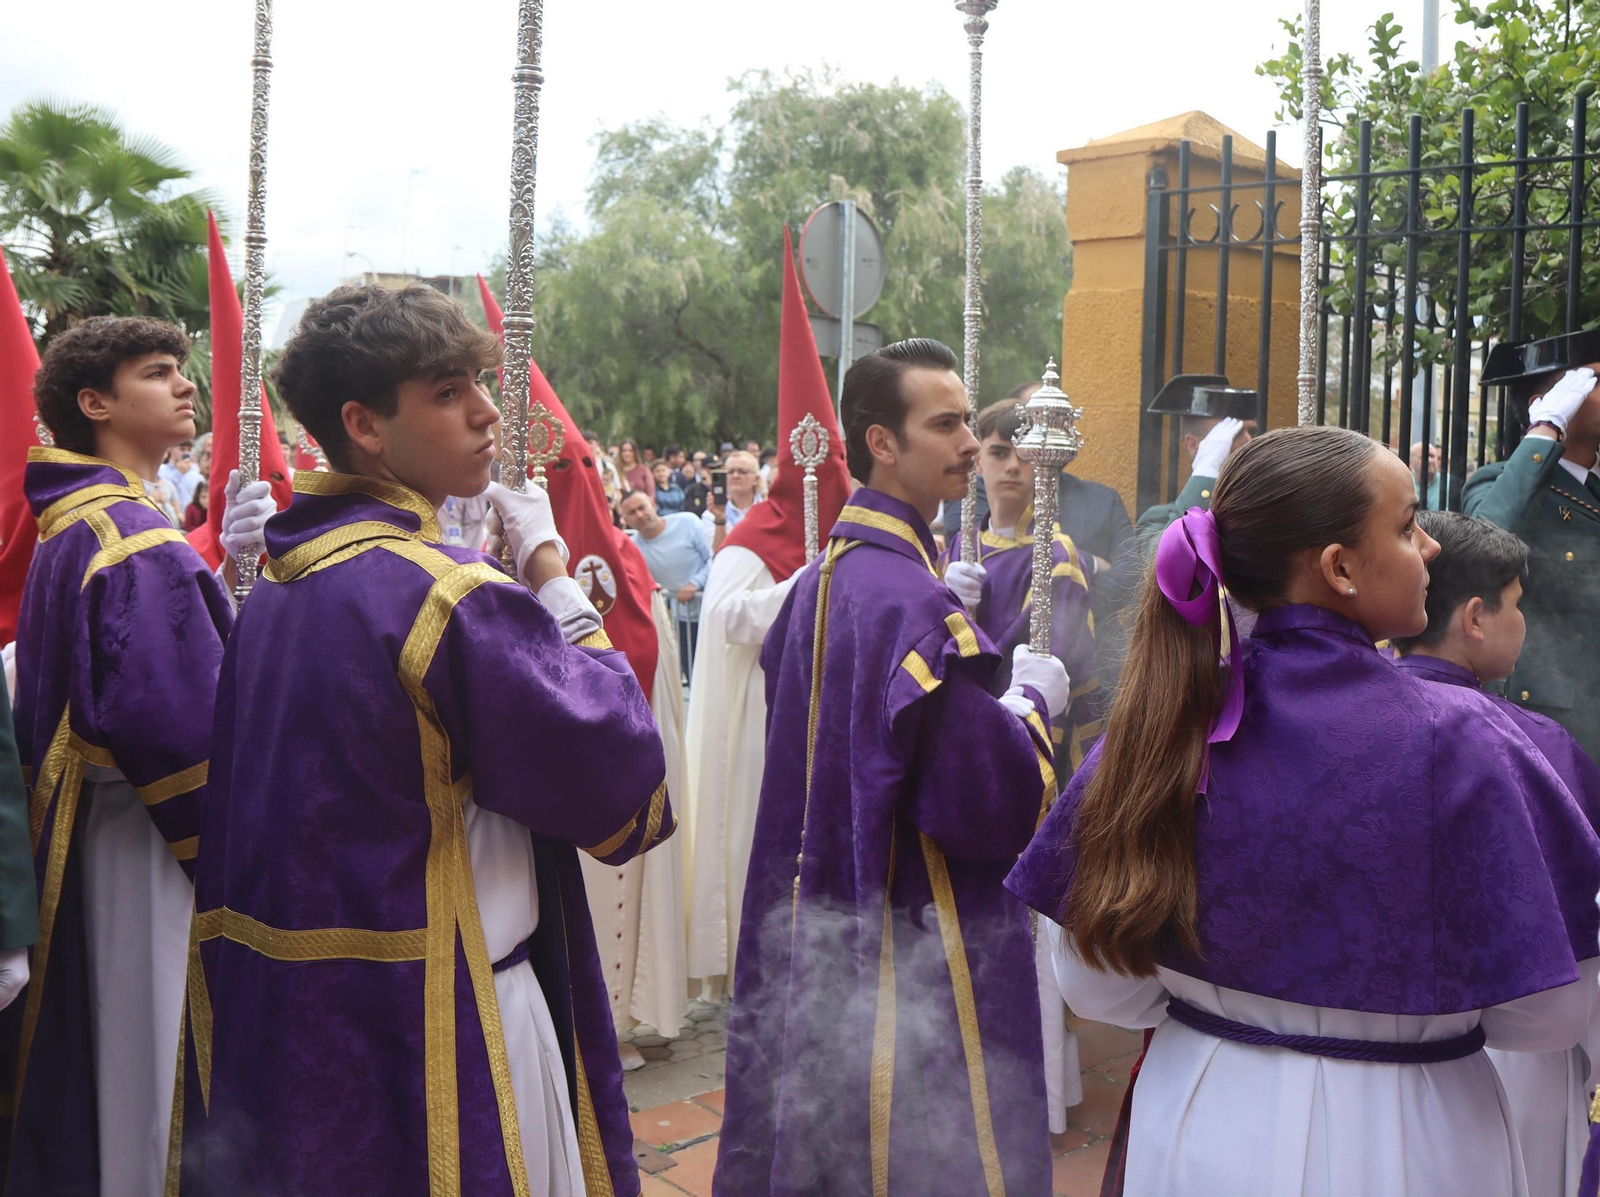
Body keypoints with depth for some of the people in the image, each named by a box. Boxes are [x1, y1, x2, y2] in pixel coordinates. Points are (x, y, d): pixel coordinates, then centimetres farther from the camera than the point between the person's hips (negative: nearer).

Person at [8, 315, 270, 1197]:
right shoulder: (136, 538, -19)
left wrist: (221, 565, 1)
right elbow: (173, 720, -26)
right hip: (144, 857, -10)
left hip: (78, 840, 10)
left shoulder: (73, 526, 13)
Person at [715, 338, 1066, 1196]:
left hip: (818, 931, 10)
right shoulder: (912, 600, -23)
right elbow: (988, 803, -25)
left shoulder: (821, 578, 6)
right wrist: (1031, 700, -8)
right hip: (919, 961, -9)